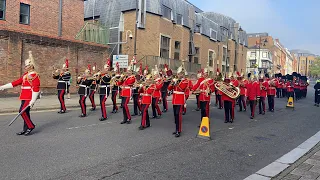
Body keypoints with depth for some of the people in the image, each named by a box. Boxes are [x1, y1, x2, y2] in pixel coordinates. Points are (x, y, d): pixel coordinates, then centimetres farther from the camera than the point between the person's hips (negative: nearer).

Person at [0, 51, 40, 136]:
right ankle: (26, 130, 18)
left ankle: (31, 126, 1)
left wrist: (32, 101, -22)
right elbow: (16, 82, 20)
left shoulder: (35, 75, -12)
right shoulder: (25, 75, 16)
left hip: (29, 98, -9)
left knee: (22, 111, -13)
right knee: (25, 112, 10)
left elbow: (36, 89, -18)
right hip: (24, 97, 9)